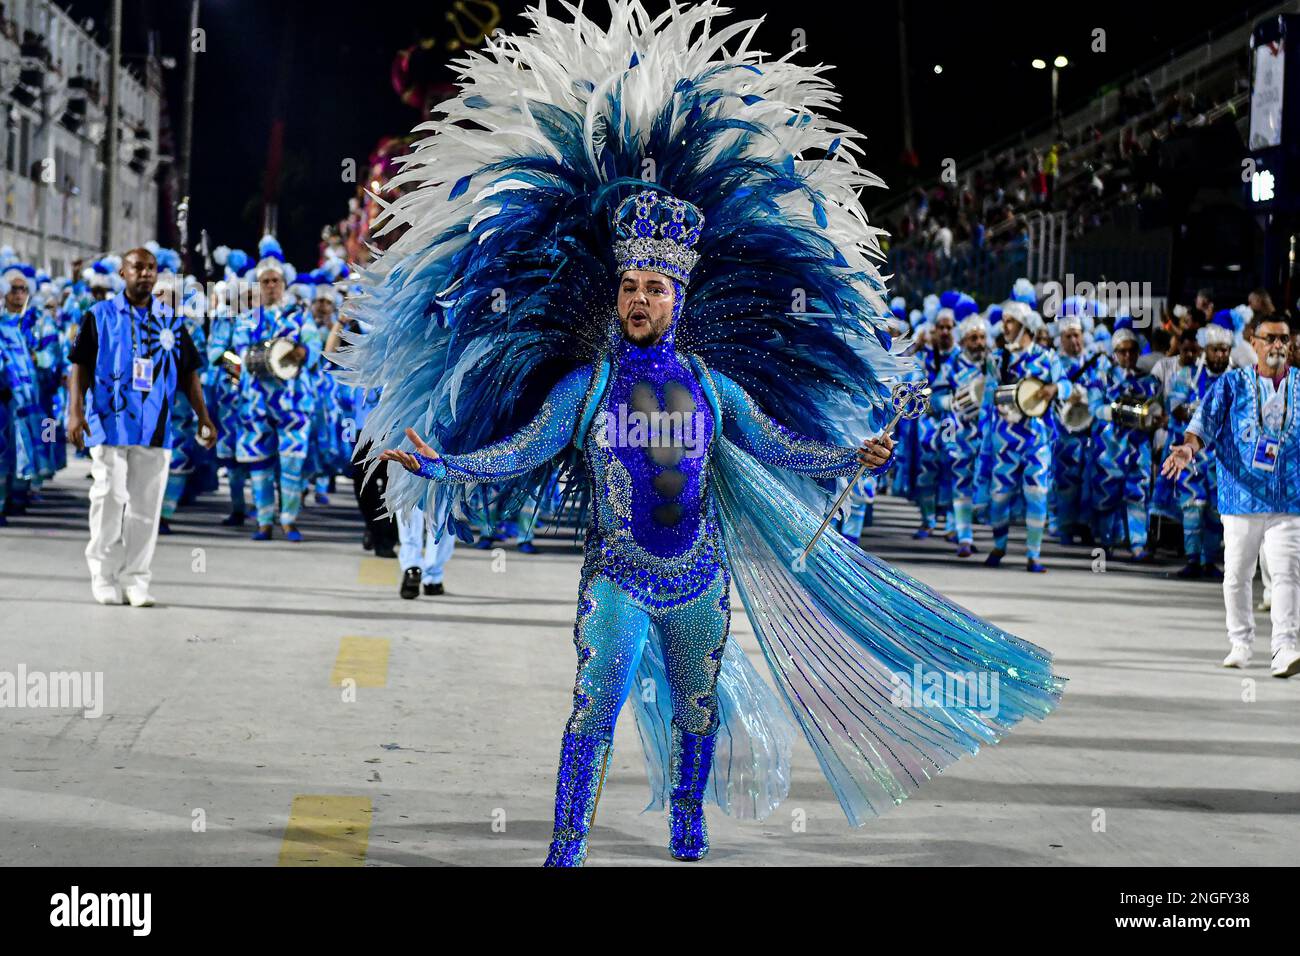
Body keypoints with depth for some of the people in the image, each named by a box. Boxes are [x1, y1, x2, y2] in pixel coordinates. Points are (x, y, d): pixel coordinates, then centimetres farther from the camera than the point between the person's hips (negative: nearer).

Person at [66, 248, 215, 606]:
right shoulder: (101, 315, 4)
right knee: (109, 499, -4)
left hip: (155, 428, 2)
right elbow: (80, 365, 2)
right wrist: (75, 411, -10)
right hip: (109, 425, -2)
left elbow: (189, 372, 13)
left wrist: (203, 417, 5)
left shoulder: (172, 320, 11)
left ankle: (136, 579, 9)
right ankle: (104, 576, 8)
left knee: (146, 506, 2)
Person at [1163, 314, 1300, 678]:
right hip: (1241, 496, 0)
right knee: (1237, 575, 7)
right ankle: (1240, 643, 24)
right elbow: (1206, 422, -3)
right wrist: (1189, 447, -24)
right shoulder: (1232, 384, 6)